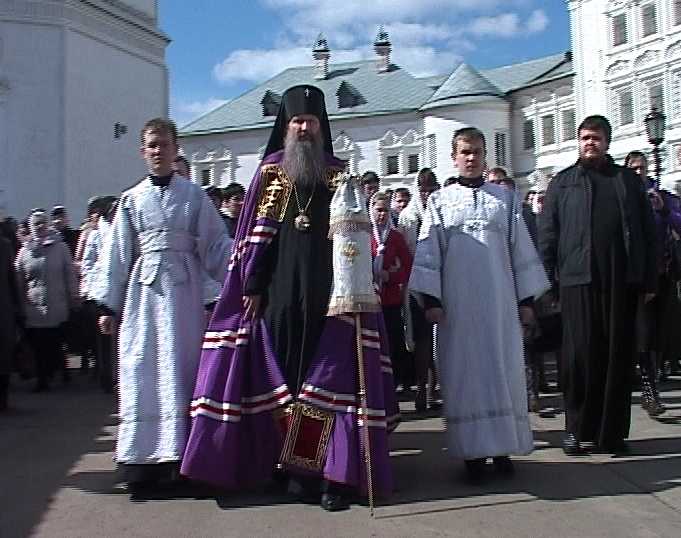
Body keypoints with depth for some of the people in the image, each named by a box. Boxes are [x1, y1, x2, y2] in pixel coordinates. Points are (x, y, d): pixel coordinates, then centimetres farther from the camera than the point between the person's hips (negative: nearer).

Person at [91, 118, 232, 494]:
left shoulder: (194, 195, 6)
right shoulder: (131, 199, 11)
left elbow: (216, 245, 2)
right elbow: (116, 255, 10)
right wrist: (107, 305, 6)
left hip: (183, 291, -1)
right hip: (143, 292, 1)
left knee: (180, 370, 2)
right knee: (142, 371, 1)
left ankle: (181, 459, 11)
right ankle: (143, 462, 7)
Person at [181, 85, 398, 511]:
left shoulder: (340, 174, 9)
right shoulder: (270, 172, 11)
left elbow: (359, 232, 4)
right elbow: (255, 235, 6)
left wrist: (355, 287, -9)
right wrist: (251, 287, -1)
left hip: (328, 292, -1)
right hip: (279, 292, 1)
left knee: (332, 375, -4)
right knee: (282, 375, 2)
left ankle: (335, 473, 0)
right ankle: (293, 468, 13)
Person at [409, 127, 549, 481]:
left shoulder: (505, 199, 10)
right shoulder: (439, 201, 7)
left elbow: (521, 249, 9)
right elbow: (428, 253, 3)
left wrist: (526, 299, 4)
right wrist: (430, 299, -6)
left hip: (500, 303, 1)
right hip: (457, 305, -1)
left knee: (503, 370, 1)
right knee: (464, 374, 0)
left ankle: (503, 447, 11)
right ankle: (474, 451, 7)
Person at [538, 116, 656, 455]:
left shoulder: (628, 181, 16)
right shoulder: (562, 183, 12)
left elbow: (646, 232, 13)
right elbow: (547, 234, 6)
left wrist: (648, 280, 6)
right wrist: (547, 280, -4)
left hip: (621, 280, 2)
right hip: (578, 280, -2)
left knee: (618, 355, 4)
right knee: (580, 356, 0)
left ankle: (612, 432, 12)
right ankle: (576, 429, 10)